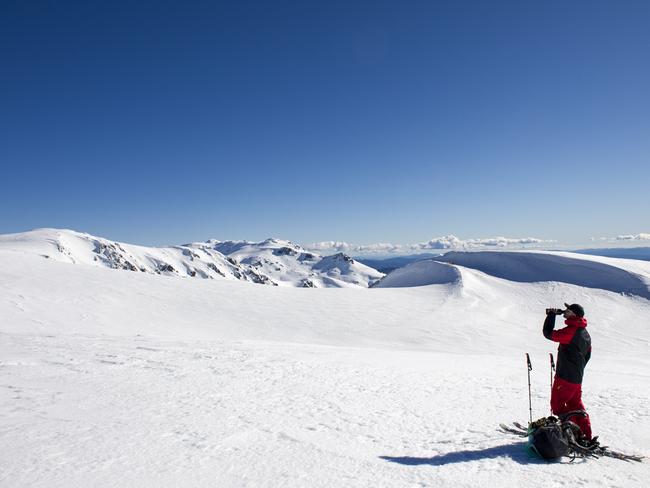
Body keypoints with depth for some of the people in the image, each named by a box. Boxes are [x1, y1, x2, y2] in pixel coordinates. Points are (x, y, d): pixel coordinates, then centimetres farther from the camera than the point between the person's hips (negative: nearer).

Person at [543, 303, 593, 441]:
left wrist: (552, 314, -8)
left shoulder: (571, 331, -21)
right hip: (577, 377, 9)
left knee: (557, 404, 1)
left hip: (565, 377, -9)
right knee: (576, 405, 18)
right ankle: (586, 436, 21)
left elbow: (549, 334, -18)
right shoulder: (585, 333, 11)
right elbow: (587, 355, 19)